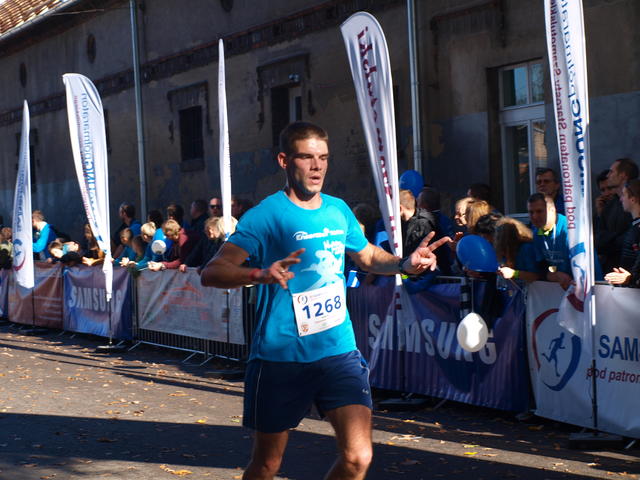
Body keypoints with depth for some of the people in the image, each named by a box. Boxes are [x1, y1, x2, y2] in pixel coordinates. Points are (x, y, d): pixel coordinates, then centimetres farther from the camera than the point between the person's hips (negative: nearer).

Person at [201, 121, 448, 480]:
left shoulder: (339, 210, 7)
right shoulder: (266, 215, -9)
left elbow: (369, 256, 24)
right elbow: (211, 273, -17)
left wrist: (405, 263, 3)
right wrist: (260, 274, -37)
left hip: (339, 351, 4)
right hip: (281, 356, -4)